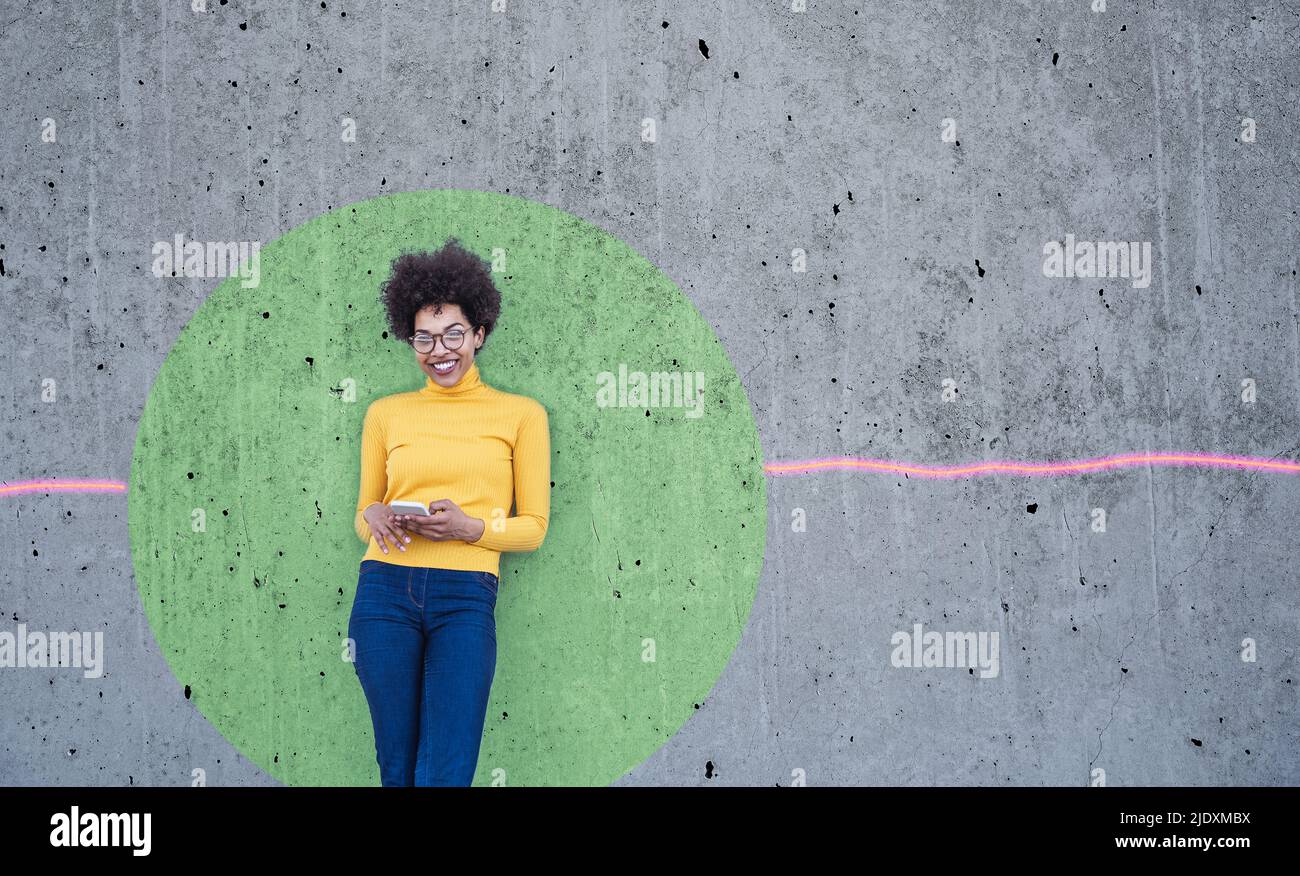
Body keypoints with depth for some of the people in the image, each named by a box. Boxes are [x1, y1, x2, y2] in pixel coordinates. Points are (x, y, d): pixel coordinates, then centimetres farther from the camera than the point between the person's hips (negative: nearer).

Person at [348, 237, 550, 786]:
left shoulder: (520, 414, 6)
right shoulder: (386, 414, 12)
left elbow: (534, 528, 6)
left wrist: (468, 527, -12)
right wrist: (374, 517, -6)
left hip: (466, 598, -2)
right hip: (386, 591, 2)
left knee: (445, 775, -9)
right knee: (397, 770, 7)